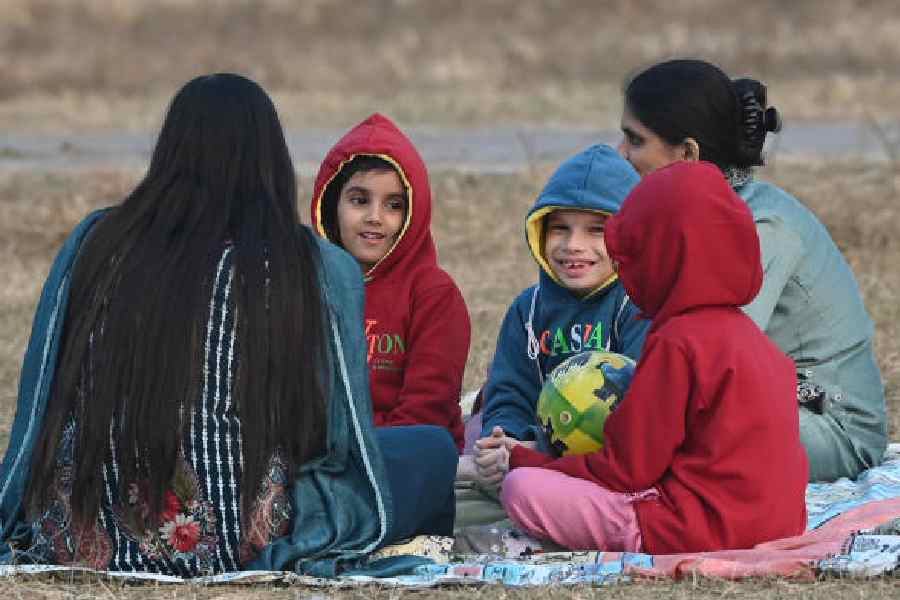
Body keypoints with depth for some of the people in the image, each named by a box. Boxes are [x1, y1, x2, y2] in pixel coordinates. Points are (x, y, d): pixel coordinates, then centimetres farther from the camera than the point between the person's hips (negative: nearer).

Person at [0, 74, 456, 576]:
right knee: (434, 449, 12)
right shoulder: (322, 271, -4)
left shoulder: (94, 242, 5)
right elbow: (346, 440, 3)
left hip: (88, 540, 5)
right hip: (230, 548, -5)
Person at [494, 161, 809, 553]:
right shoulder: (746, 331, 14)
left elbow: (626, 469, -10)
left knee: (522, 488, -11)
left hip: (705, 530, -10)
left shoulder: (676, 343, -14)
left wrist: (525, 460, 2)